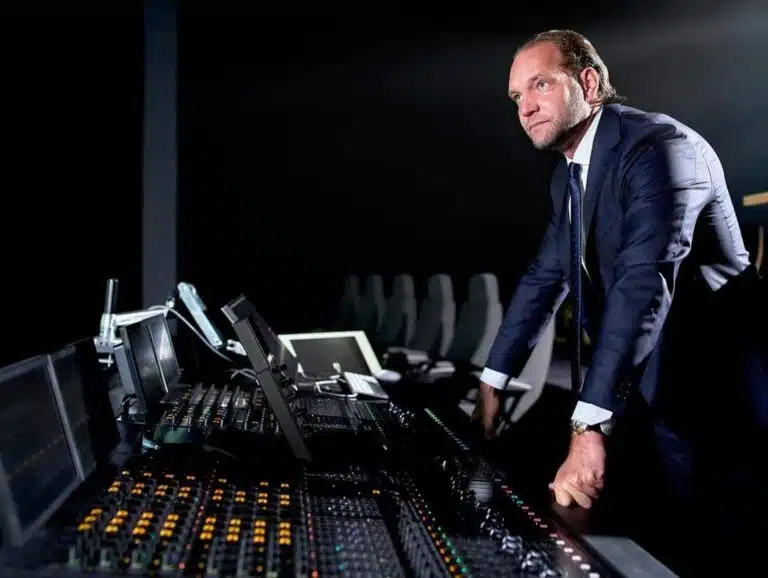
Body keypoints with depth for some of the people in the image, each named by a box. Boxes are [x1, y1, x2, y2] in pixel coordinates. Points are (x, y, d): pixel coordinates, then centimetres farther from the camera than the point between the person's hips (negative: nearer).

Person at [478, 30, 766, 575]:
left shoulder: (660, 145, -20)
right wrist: (493, 381, 10)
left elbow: (645, 282, -32)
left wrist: (590, 428, -39)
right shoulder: (569, 174, 8)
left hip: (706, 398, -8)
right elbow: (546, 277, 13)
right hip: (641, 393, 8)